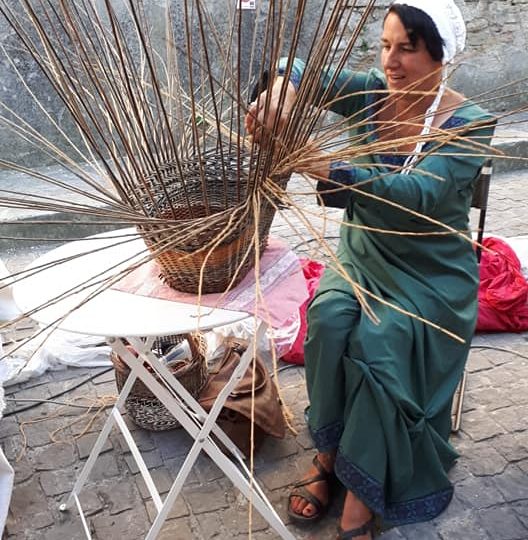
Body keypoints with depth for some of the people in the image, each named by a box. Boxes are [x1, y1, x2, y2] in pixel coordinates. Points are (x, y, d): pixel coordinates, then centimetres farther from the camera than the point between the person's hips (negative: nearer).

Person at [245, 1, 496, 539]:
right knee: (328, 319, -27)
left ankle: (363, 490, -10)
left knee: (376, 344, -29)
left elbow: (420, 194, -29)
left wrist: (329, 171, -40)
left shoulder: (469, 125, -13)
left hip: (432, 274, -3)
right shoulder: (373, 93, -1)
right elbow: (300, 68, -4)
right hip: (363, 254, 4)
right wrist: (281, 90, -29)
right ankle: (330, 450, -7)